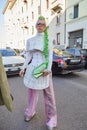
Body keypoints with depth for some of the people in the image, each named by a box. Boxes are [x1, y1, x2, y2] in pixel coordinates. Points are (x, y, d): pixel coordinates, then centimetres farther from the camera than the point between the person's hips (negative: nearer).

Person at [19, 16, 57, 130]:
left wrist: (48, 69, -16)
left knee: (49, 94, 1)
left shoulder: (49, 39, 5)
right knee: (32, 92, 15)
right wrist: (23, 68, 4)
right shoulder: (30, 40, 9)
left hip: (45, 68, -2)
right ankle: (30, 112, 39)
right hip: (32, 68, 2)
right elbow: (28, 56, 10)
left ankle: (51, 120, 17)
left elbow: (50, 55, -2)